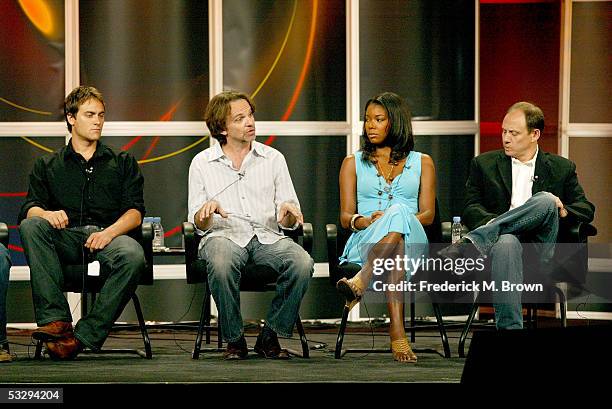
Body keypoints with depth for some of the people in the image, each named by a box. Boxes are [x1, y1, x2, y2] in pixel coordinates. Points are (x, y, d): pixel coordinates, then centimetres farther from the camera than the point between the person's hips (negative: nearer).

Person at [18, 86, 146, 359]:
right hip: (65, 237, 1)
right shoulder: (48, 166, 23)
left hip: (108, 236, -1)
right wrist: (46, 213, -19)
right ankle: (56, 320, -40)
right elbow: (30, 208, 7)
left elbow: (135, 212, 9)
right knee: (30, 226, -32)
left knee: (133, 255, -36)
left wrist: (110, 232, -13)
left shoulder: (122, 163, 23)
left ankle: (85, 335, -36)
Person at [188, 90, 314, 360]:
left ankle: (270, 337, -15)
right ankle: (234, 340, -20)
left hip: (267, 236, 2)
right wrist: (207, 210, -17)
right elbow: (198, 224, 7)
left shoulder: (273, 159, 14)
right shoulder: (202, 163, 10)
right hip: (224, 236, -2)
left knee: (302, 263, -31)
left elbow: (290, 223, 13)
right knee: (222, 264, -39)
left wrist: (288, 211, -12)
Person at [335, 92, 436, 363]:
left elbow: (428, 215, 9)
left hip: (412, 239, -1)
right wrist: (366, 222, -13)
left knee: (398, 213, -41)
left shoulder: (422, 163, 21)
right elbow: (345, 217, 13)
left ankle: (360, 282, -61)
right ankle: (397, 334, -59)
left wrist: (396, 221, -13)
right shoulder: (353, 163, 23)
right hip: (364, 242, 1)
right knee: (396, 249, -41)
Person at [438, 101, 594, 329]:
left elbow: (586, 209, 17)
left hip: (542, 251, 1)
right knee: (505, 243, -41)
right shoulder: (484, 164, 21)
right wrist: (491, 222, -14)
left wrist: (563, 211, -7)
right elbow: (470, 209, 10)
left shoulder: (562, 168, 22)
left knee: (546, 200, -31)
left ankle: (469, 245, -39)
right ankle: (510, 328, -51)